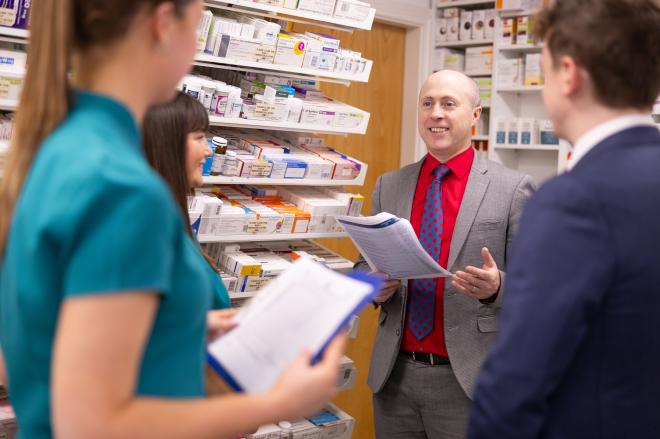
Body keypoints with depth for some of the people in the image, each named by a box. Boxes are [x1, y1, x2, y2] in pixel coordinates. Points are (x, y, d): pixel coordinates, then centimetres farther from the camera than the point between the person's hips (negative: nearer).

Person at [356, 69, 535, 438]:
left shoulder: (513, 189, -4)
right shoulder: (389, 186, 8)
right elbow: (365, 263, 12)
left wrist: (496, 287, -24)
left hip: (467, 380, -3)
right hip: (394, 375, 4)